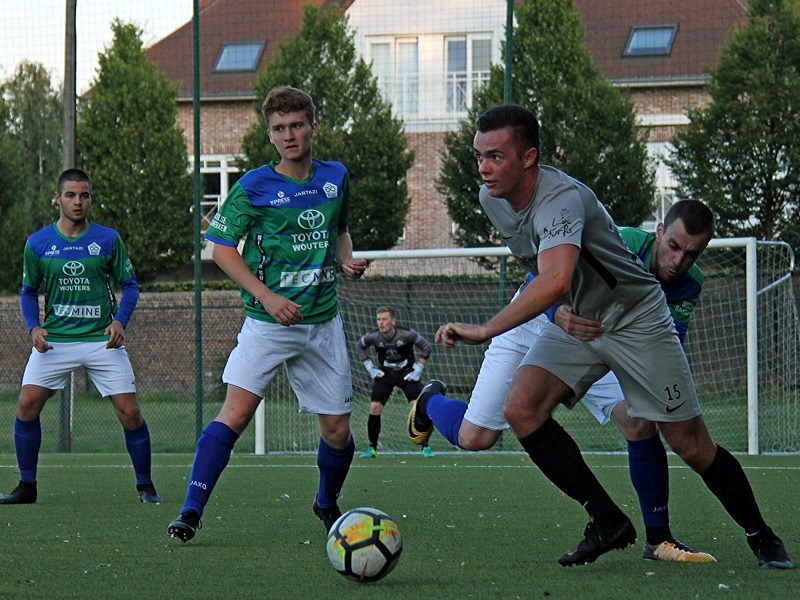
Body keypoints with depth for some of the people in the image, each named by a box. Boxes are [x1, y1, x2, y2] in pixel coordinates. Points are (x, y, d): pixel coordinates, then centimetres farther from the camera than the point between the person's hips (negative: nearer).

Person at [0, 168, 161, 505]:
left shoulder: (108, 240, 0)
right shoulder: (37, 244, 3)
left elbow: (129, 284, 7)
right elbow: (28, 291, 13)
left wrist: (120, 320, -11)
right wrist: (34, 327, -5)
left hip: (101, 339, -1)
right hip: (54, 339, 1)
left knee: (129, 412, -8)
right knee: (27, 404, -12)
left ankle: (145, 486, 10)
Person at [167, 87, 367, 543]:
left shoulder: (336, 178, 7)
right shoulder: (254, 187, -7)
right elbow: (221, 247, -4)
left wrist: (348, 261, 3)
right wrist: (268, 296, -14)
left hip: (323, 321, 4)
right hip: (267, 321, -4)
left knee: (338, 431, 5)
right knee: (236, 413, -18)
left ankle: (327, 505, 33)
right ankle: (191, 510, -15)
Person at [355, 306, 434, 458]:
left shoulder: (407, 334, -22)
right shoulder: (373, 336, -17)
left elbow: (425, 347, -7)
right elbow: (359, 347, 6)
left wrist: (417, 370, -9)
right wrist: (371, 369, 1)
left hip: (407, 374, -2)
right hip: (384, 375, 2)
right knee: (374, 408, -10)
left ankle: (425, 447, -1)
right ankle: (372, 448, 3)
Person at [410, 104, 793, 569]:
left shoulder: (562, 199, -33)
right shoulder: (491, 199, -7)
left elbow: (555, 282, -51)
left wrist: (483, 331, -51)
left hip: (635, 318, -7)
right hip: (575, 322, 7)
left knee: (691, 444, -1)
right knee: (522, 408, -17)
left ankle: (762, 537, 21)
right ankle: (608, 521, -7)